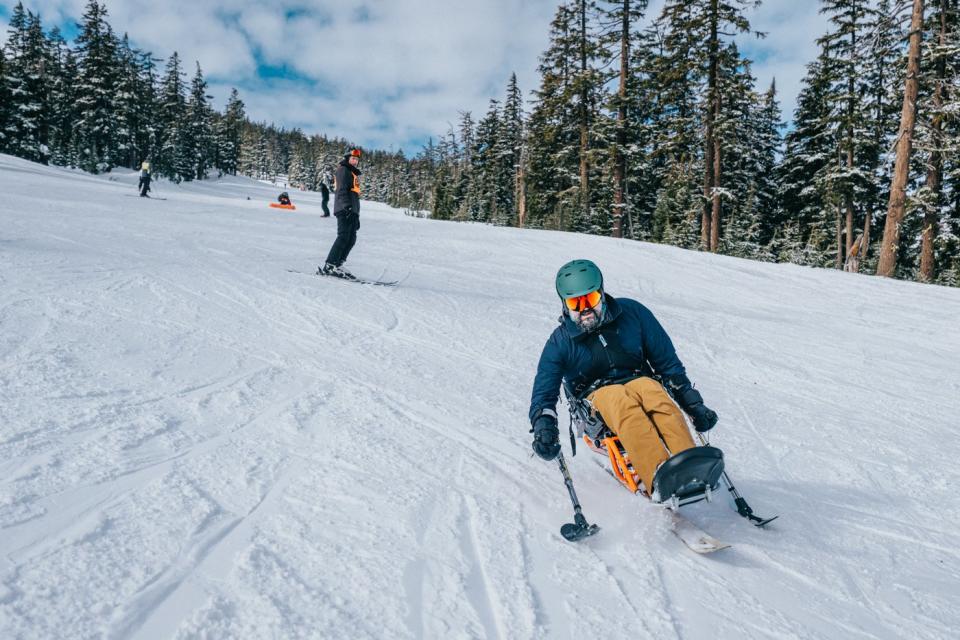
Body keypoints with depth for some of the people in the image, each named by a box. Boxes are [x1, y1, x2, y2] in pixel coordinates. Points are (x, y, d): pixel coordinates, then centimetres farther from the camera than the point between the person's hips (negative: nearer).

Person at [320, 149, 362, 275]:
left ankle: (338, 264, 4)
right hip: (344, 209, -9)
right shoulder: (343, 170, 0)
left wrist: (357, 216, 24)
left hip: (352, 210, 9)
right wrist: (347, 205, -28)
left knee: (351, 239, 3)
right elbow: (341, 189, -14)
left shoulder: (354, 173, 29)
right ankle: (329, 265, -20)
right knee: (343, 237, -17)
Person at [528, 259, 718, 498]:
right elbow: (543, 393, 0)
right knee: (627, 407, -37)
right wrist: (543, 426, -21)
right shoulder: (560, 342, 3)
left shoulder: (631, 312, 5)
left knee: (659, 397, -35)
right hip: (598, 393, -1)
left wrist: (693, 403, 7)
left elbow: (667, 360, 10)